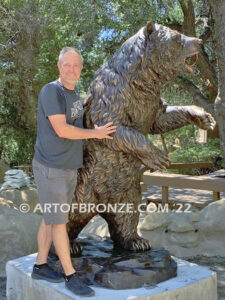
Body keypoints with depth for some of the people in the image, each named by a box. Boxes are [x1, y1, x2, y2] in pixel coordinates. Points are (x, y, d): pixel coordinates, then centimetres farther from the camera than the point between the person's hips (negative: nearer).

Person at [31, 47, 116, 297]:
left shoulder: (74, 92, 10)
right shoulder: (51, 91, -15)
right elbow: (62, 129, -21)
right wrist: (94, 133, -11)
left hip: (69, 168, 8)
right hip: (50, 169, -8)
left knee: (51, 218, 15)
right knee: (59, 221, 0)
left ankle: (40, 266, 29)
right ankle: (70, 276, 12)